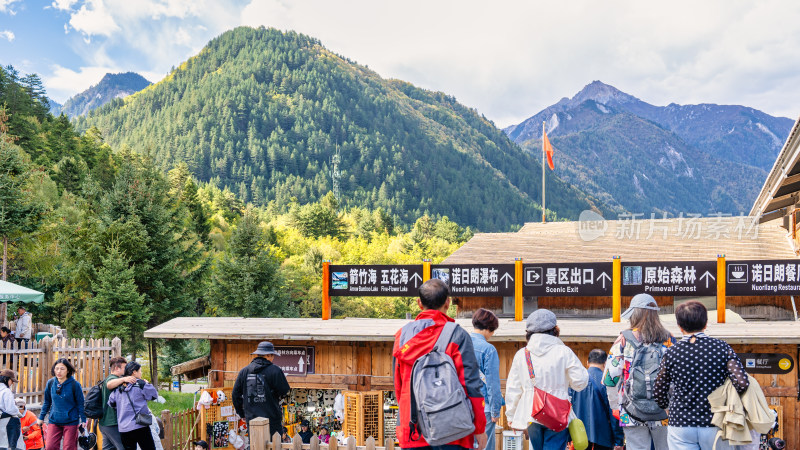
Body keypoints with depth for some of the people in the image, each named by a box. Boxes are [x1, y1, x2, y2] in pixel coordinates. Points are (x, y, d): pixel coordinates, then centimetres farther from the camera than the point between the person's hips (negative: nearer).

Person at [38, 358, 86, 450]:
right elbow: (47, 402, 14)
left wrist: (83, 420, -4)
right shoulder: (50, 383, 1)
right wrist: (41, 418, 15)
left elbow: (80, 404, -3)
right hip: (54, 421, 3)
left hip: (71, 422, -3)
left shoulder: (75, 384, -9)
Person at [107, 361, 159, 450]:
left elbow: (111, 403, 15)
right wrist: (148, 384, 17)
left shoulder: (118, 388, 9)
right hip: (139, 426, -5)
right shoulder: (140, 384, -7)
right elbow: (154, 395, 2)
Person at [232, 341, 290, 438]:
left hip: (251, 419, 4)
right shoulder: (275, 370, -9)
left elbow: (235, 395, 11)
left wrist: (241, 413, 21)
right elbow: (284, 390, -6)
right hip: (272, 419, -4)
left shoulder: (244, 372, 6)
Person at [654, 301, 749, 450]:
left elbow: (660, 392, 1)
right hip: (714, 425, 0)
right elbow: (742, 384, -15)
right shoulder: (722, 347, -5)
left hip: (681, 425, 0)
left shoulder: (671, 353, -4)